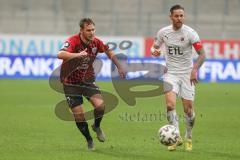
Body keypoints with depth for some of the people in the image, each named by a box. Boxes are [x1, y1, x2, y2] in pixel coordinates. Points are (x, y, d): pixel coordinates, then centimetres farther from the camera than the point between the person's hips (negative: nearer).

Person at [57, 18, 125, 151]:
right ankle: (89, 140, 18)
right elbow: (60, 55, -44)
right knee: (78, 114, -6)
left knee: (100, 105, -18)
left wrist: (119, 67, 15)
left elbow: (109, 52, 15)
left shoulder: (96, 42, -8)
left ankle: (97, 127, 15)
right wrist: (78, 55, -57)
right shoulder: (73, 41, -24)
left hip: (87, 80, 4)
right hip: (71, 82, -4)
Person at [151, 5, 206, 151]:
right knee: (170, 104, -19)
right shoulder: (163, 32, -3)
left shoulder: (190, 33, -12)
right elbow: (155, 47, 13)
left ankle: (188, 139, 23)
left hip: (187, 74, -1)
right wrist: (154, 51, -12)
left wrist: (195, 69, -25)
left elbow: (202, 54, -10)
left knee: (188, 108, 1)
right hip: (171, 73, 1)